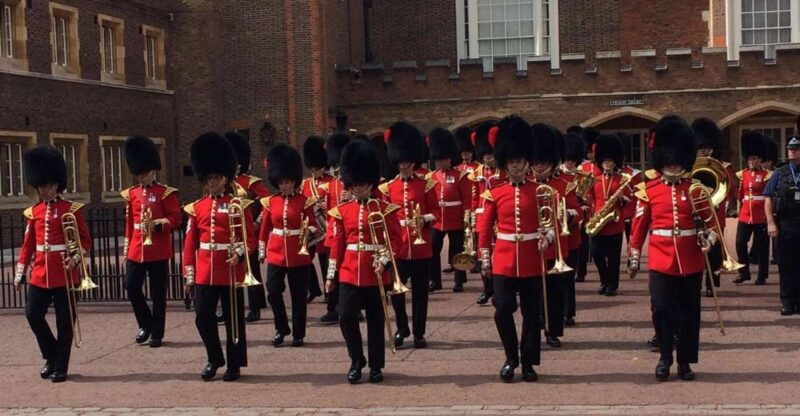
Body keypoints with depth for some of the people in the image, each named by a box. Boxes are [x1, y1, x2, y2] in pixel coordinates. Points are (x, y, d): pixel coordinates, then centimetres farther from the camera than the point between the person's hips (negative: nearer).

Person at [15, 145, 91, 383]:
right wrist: (19, 274, 8)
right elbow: (27, 245, 12)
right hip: (40, 274, 4)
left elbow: (85, 241, -2)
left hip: (64, 274, -4)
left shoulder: (72, 209, -3)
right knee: (33, 314, -2)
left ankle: (60, 367, 12)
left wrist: (75, 259, -19)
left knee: (65, 321, 1)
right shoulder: (34, 212, 9)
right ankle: (51, 356, 19)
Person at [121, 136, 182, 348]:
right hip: (136, 250, 4)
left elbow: (177, 218, -5)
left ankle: (157, 333, 11)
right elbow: (129, 223, 15)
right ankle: (145, 324, 19)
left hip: (158, 250, -4)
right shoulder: (131, 194, 11)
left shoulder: (166, 193, -3)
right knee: (131, 286, -1)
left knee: (158, 293, 2)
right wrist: (127, 249, 13)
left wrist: (158, 224, -21)